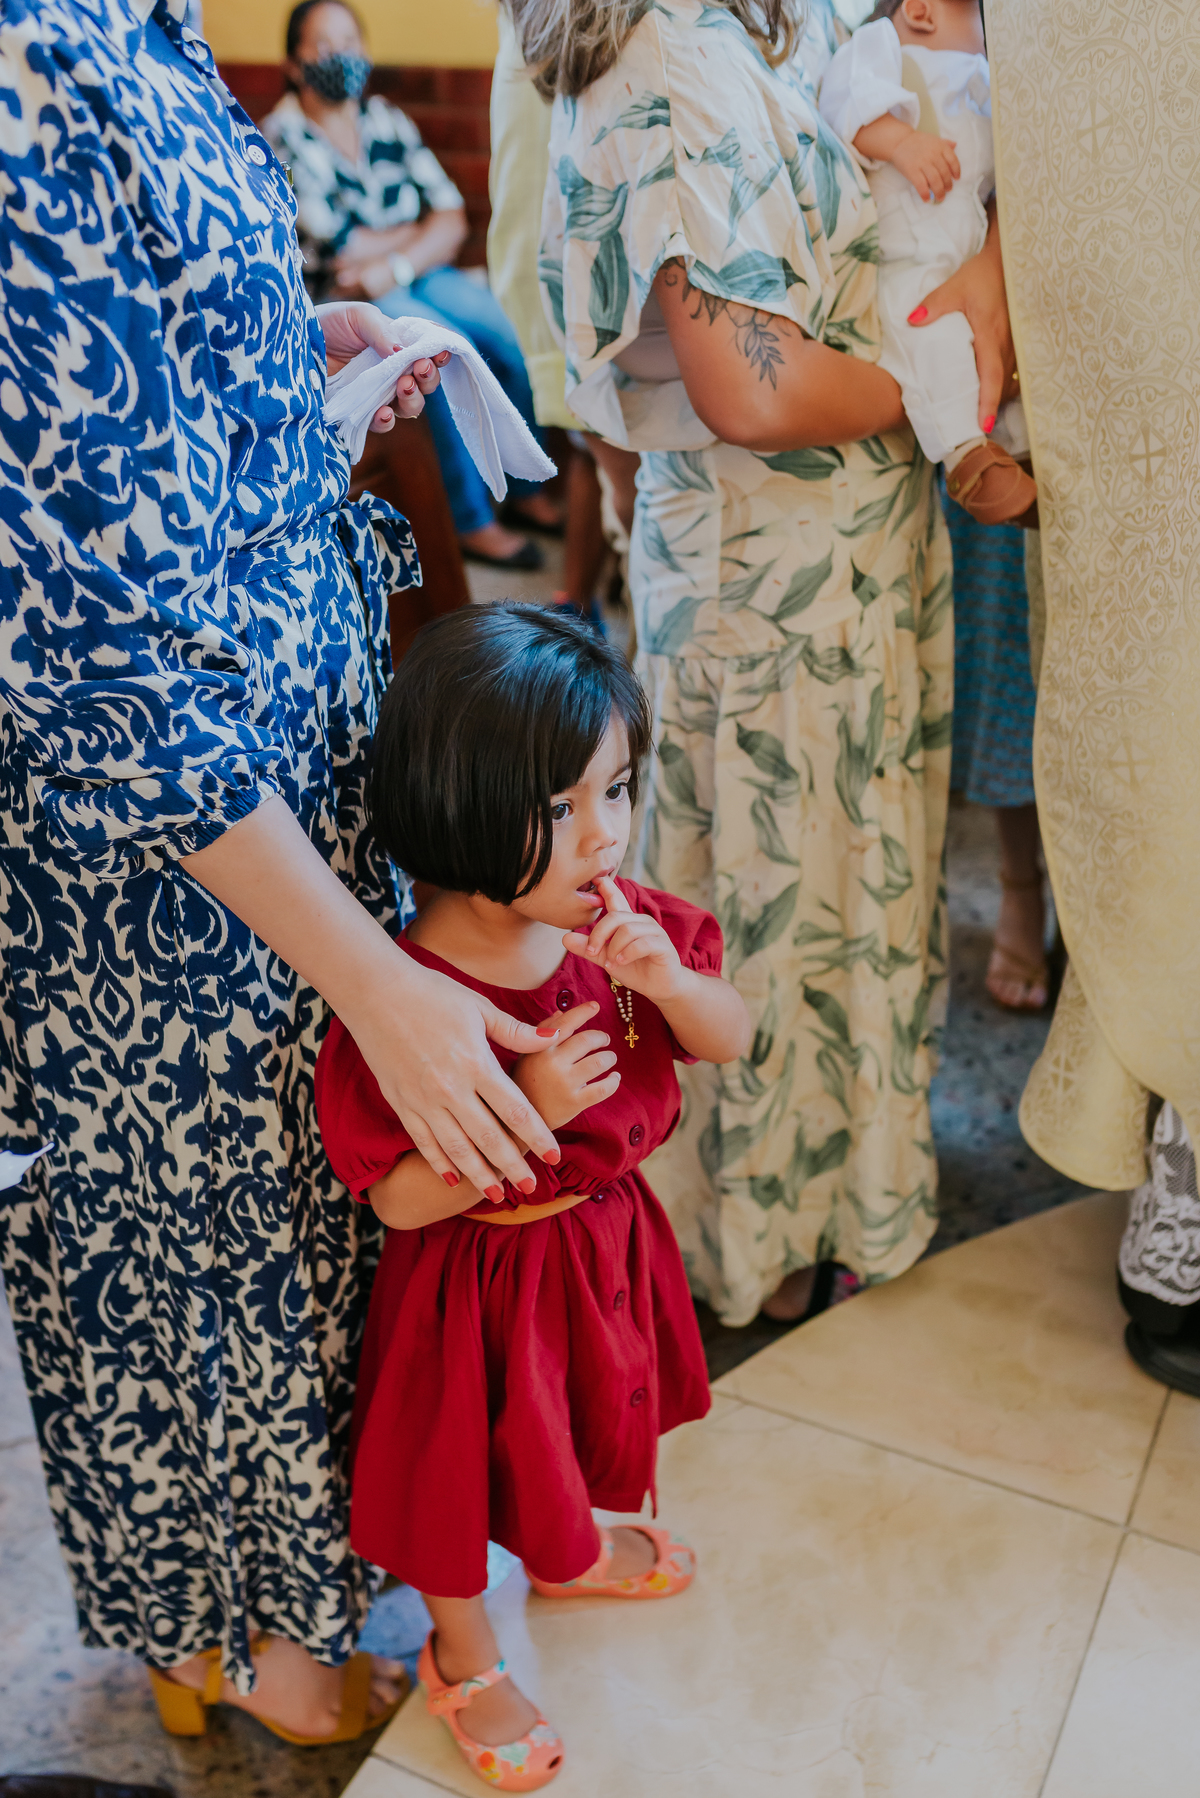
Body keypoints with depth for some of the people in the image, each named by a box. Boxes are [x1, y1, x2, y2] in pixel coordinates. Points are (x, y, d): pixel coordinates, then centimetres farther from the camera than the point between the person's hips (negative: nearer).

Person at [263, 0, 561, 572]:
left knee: (511, 336, -20)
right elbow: (340, 249, -15)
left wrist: (396, 264, -16)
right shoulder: (284, 138, -7)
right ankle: (470, 522, -20)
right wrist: (424, 227, -3)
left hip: (419, 273, 5)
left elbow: (453, 218, 2)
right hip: (337, 297, -5)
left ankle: (527, 492, -5)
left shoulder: (387, 121, 10)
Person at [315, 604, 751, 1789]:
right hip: (481, 1287, -6)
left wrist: (669, 979, -27)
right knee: (464, 1466, 19)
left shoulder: (617, 922, -14)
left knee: (578, 1427, 32)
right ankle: (464, 1659, 49)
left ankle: (568, 1555, 65)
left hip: (605, 1243, 6)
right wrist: (526, 1108, -38)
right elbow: (400, 1201, -25)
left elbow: (730, 1043, -6)